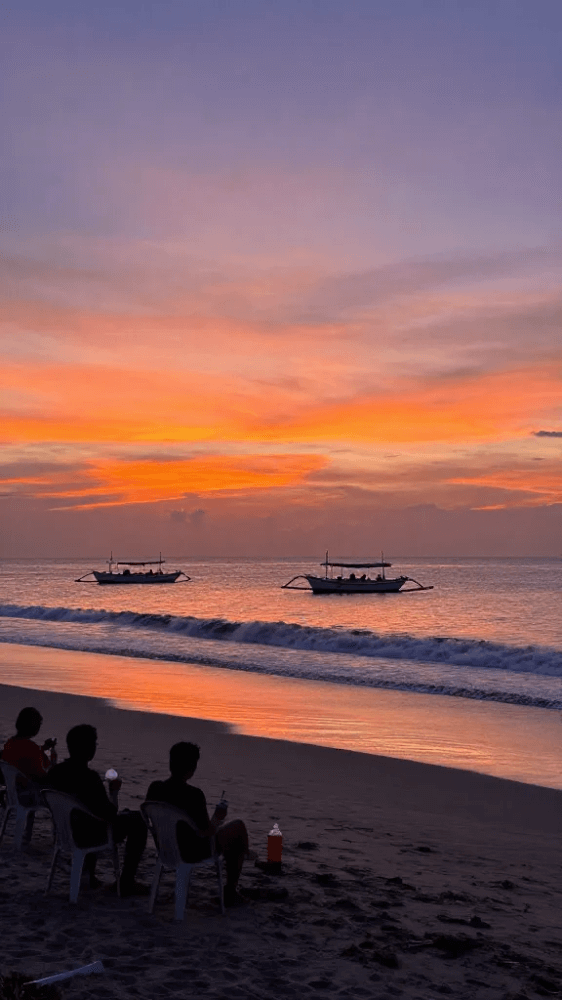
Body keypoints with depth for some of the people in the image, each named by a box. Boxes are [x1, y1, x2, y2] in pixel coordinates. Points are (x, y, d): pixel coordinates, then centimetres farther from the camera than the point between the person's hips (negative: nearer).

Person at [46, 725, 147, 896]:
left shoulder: (55, 771, -7)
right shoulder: (89, 777, -28)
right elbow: (110, 814, -20)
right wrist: (114, 791, -3)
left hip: (64, 832, 7)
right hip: (88, 836, -7)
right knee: (138, 821, 9)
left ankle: (88, 874, 37)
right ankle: (127, 883, 13)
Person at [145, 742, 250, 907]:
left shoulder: (154, 788, -13)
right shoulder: (193, 795, -31)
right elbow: (206, 832, -24)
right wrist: (217, 818, -3)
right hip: (195, 852, -7)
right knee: (239, 827, 17)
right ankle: (230, 892, 25)